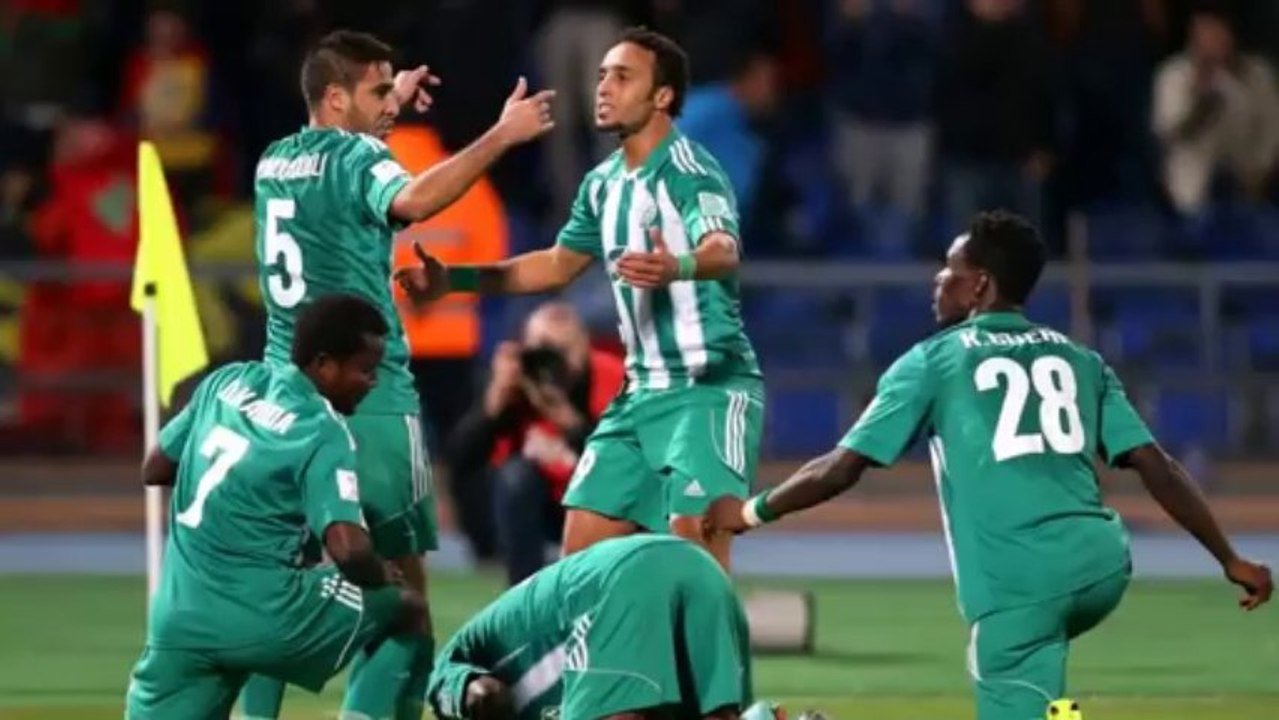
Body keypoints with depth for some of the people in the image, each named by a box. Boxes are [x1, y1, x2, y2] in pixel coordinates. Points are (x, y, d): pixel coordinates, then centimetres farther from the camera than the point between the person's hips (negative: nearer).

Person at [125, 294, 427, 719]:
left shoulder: (227, 382, 11)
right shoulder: (323, 432, -10)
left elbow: (154, 470, 21)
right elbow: (348, 548, -20)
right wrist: (384, 582, 1)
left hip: (181, 619, 6)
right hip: (263, 618, -6)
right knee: (406, 610, 14)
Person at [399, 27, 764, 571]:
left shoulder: (690, 172, -15)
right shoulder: (603, 184, 10)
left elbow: (723, 249, -35)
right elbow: (558, 264, 26)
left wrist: (677, 268, -58)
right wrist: (454, 279, 19)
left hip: (711, 389, -9)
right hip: (644, 392, 9)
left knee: (695, 549, -19)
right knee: (583, 549, 6)